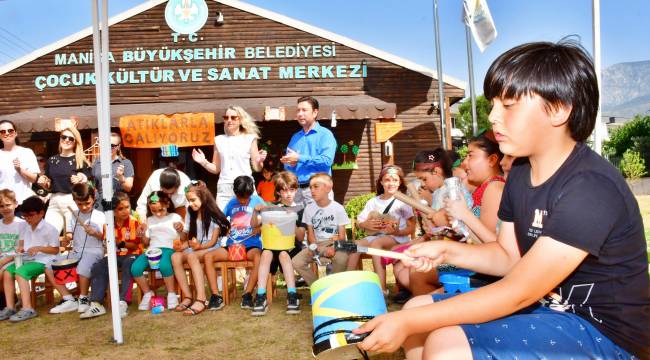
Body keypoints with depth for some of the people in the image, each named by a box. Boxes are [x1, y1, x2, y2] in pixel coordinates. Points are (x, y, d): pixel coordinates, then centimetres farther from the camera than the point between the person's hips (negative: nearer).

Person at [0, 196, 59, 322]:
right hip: (27, 259, 8)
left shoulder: (49, 229, -11)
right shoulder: (24, 226, 11)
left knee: (20, 272, -28)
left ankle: (27, 309, -31)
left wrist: (38, 248, -22)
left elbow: (55, 250, -9)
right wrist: (20, 247, 1)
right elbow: (22, 241, 24)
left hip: (42, 260, -8)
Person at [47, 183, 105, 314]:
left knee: (83, 267, -38)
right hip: (76, 252, 6)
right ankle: (69, 300, -6)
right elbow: (69, 234, 15)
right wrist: (67, 237, -8)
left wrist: (95, 233, -24)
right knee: (49, 266, -10)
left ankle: (83, 299, -12)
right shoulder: (74, 215, 12)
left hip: (94, 251, -6)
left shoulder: (99, 216, -2)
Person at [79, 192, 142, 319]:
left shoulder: (134, 222, -9)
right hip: (115, 255, 5)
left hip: (131, 254, -5)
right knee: (97, 267, -17)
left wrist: (121, 243, -23)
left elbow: (136, 245, -10)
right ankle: (96, 303, -21)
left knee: (127, 264, -37)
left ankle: (123, 302, -38)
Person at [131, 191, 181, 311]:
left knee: (164, 265, -39)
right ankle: (147, 293, -2)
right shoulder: (149, 220, 22)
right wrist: (143, 234, 3)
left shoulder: (175, 217, 11)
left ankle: (171, 294, -18)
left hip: (168, 249, -4)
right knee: (135, 268, -26)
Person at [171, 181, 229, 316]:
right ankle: (188, 297, -28)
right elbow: (184, 239, 12)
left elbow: (213, 241, -7)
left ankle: (201, 299, -43)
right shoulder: (190, 213, 11)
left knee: (191, 256, -37)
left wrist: (200, 246, -24)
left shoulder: (214, 215, -5)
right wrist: (181, 231, -9)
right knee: (175, 256, -26)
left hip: (210, 249, -5)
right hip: (193, 248, 5)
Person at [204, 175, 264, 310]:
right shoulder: (232, 203, 12)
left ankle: (247, 294, -30)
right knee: (208, 256, -19)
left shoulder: (257, 201, 4)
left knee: (258, 257, -37)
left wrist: (259, 228, -14)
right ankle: (216, 296, -21)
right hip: (232, 246, 4)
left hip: (251, 245, -3)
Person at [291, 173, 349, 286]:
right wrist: (322, 250, -15)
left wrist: (335, 247, -25)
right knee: (296, 262, -21)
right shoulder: (309, 208, 2)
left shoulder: (338, 208, -5)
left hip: (335, 243, -3)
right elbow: (310, 234, 3)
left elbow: (342, 235, -4)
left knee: (342, 258, -36)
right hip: (317, 244, 3)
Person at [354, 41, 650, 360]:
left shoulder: (590, 189, -25)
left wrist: (408, 322, -27)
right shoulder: (521, 174, 1)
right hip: (549, 304, 8)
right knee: (418, 308, 5)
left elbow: (519, 292, -27)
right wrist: (446, 250, -6)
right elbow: (509, 257, 11)